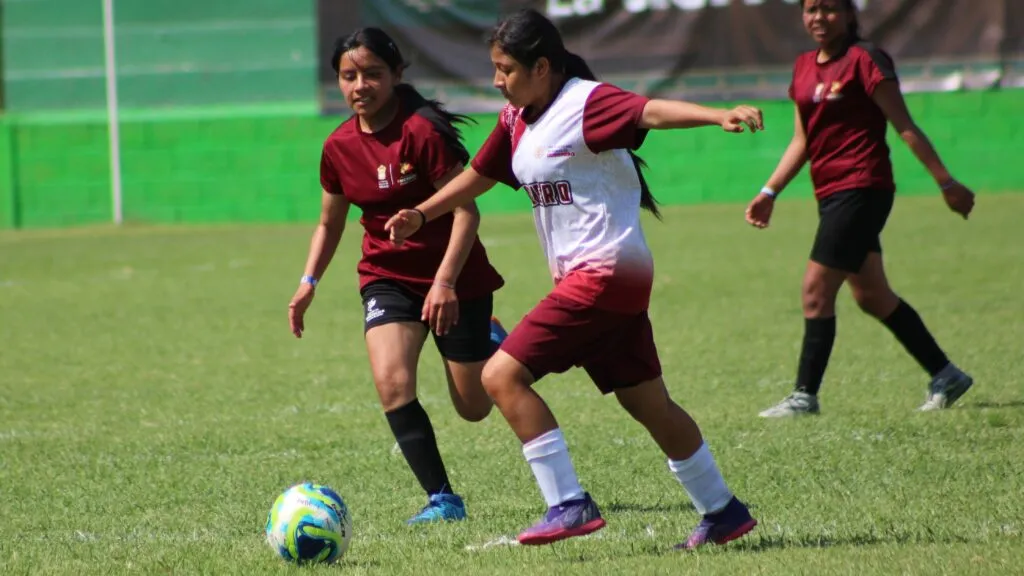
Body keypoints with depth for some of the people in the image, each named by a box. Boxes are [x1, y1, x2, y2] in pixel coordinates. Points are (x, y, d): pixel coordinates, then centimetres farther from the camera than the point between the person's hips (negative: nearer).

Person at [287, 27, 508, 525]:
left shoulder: (422, 131, -21)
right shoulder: (339, 147, -2)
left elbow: (466, 210, -20)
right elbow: (330, 223, 13)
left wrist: (445, 282, -29)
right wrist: (309, 284, 0)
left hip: (455, 278, -4)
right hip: (387, 275, 4)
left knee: (474, 407, 5)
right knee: (392, 382, -21)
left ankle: (492, 345, 41)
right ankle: (442, 500, -13)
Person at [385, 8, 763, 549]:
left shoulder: (587, 104, -16)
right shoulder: (516, 120, 10)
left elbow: (652, 111, -32)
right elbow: (478, 175, 26)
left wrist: (719, 115, -48)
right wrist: (420, 216, 21)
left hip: (606, 271, -9)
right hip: (585, 278, 9)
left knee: (503, 376, -14)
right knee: (649, 404, 14)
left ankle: (569, 505, -12)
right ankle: (723, 510, 24)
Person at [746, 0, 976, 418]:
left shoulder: (864, 61, -9)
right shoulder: (804, 67, 13)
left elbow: (905, 128, -9)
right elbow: (802, 141, 20)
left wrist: (946, 183, -9)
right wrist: (770, 192, 14)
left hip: (861, 190, -8)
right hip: (831, 194, 8)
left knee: (816, 290, -10)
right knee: (872, 296, 12)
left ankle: (805, 395, -5)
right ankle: (945, 376, 21)